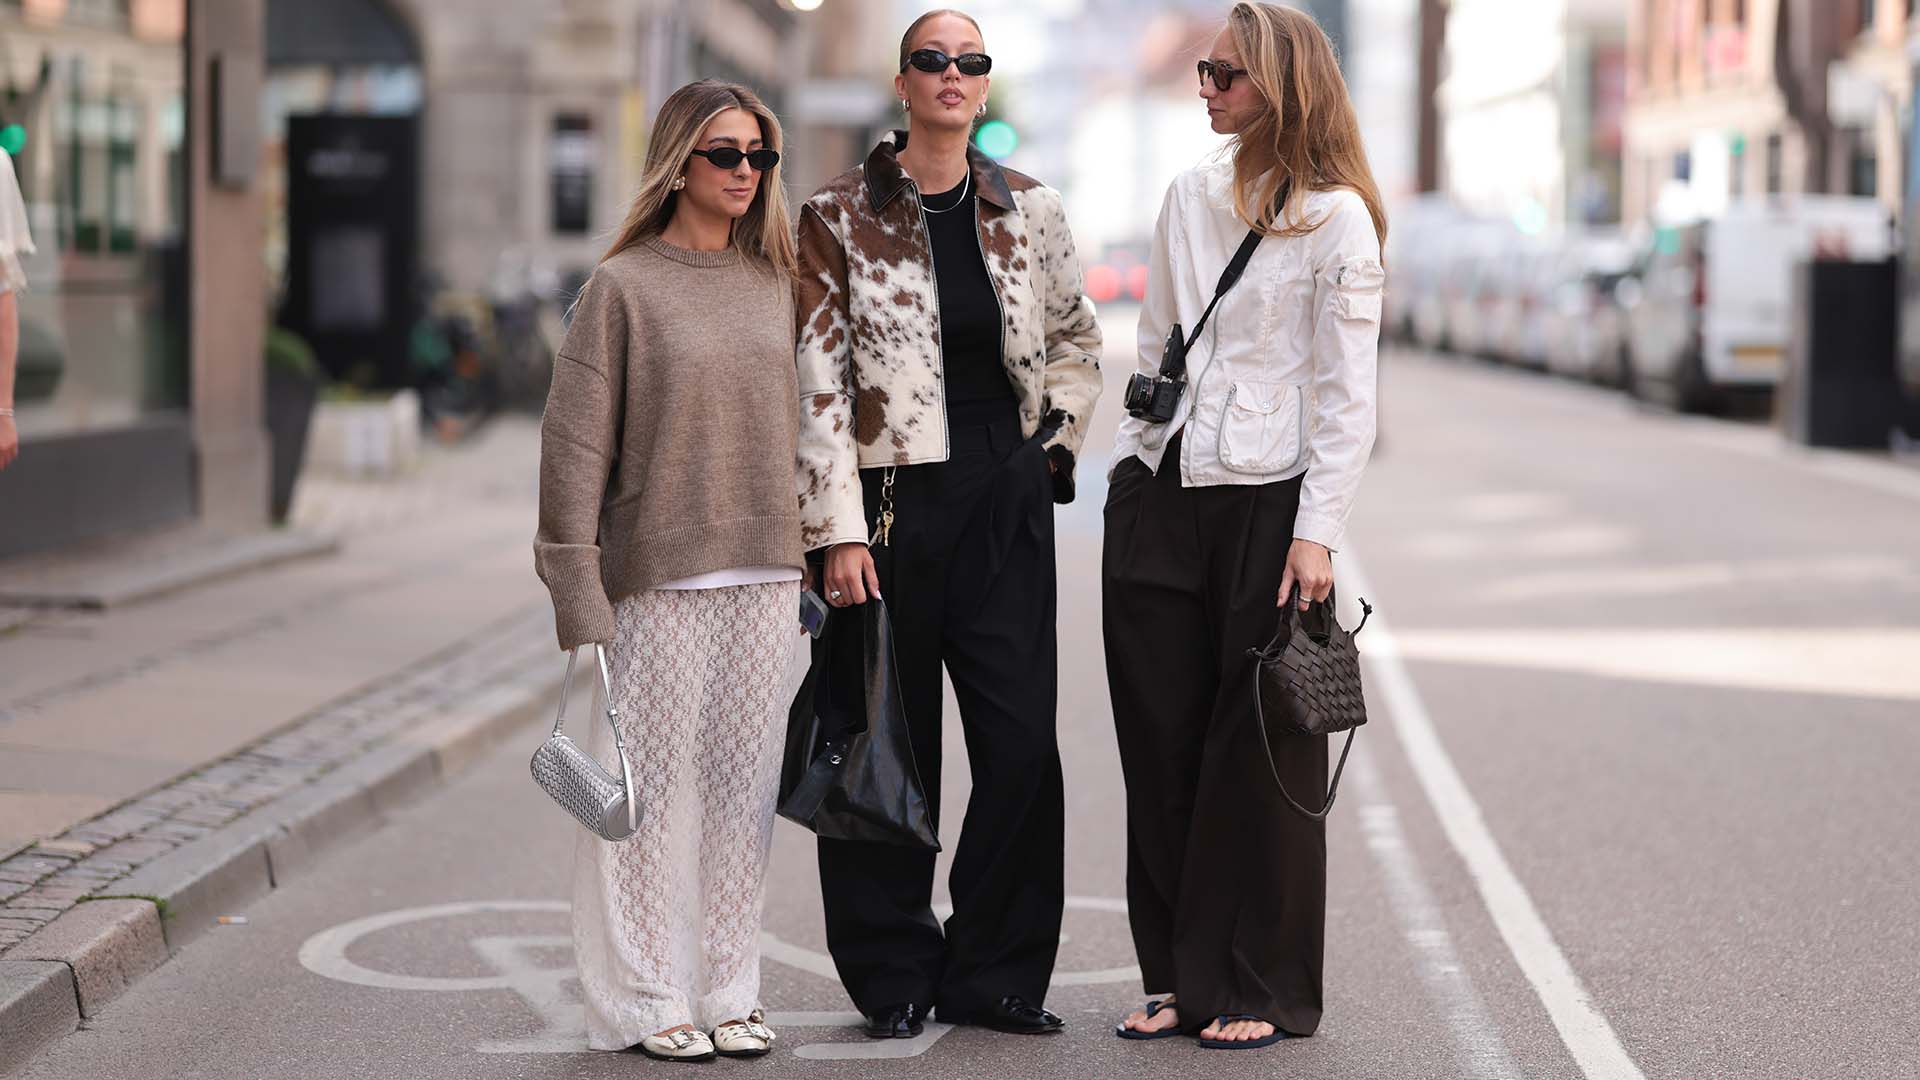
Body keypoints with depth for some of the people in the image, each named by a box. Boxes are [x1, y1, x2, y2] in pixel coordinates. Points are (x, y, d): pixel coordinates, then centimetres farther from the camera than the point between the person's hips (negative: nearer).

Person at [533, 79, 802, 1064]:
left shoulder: (773, 284, 12)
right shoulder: (624, 288, -3)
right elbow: (574, 448, -6)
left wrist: (808, 575, 14)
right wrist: (580, 602, -11)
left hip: (762, 578, 5)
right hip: (659, 578, -5)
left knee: (740, 784, 7)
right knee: (652, 786, -2)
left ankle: (728, 991, 16)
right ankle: (645, 1002, 8)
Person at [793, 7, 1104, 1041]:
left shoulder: (1030, 212, 7)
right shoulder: (838, 216, -2)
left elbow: (1077, 342, 23)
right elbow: (818, 382, -6)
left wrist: (1053, 445, 10)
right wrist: (840, 532, -11)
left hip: (1005, 502, 3)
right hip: (891, 504, -3)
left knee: (1022, 742, -1)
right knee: (890, 750, 3)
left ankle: (993, 973, 13)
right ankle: (894, 979, 15)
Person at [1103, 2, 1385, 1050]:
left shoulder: (1337, 217, -5)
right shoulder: (1189, 197, 12)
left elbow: (1345, 394, -8)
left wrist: (1317, 531, -13)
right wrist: (1127, 476, 13)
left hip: (1266, 501, -5)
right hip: (1160, 494, 5)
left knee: (1259, 756, 0)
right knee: (1161, 747, 7)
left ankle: (1263, 992, 10)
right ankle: (1177, 976, 17)